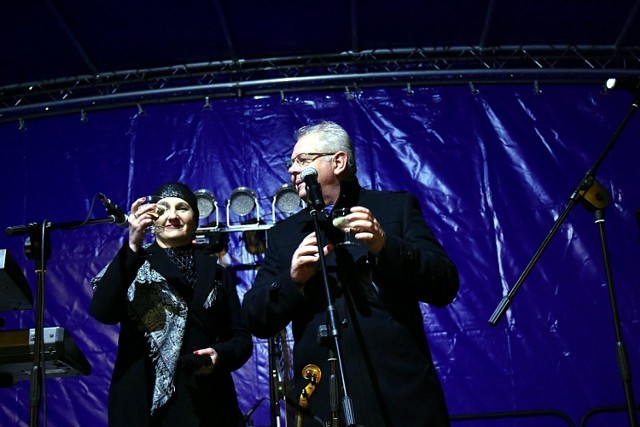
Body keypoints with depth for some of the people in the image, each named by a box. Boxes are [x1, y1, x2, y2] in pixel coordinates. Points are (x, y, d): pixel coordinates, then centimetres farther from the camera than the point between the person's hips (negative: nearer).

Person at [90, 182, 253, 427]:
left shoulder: (216, 274, 11)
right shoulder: (131, 265, 5)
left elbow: (241, 339, 8)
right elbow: (101, 312, -13)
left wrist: (220, 354, -14)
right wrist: (132, 247, -21)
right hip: (141, 403, -2)